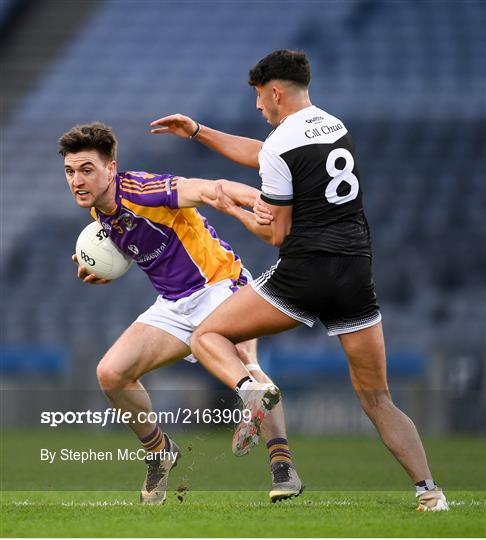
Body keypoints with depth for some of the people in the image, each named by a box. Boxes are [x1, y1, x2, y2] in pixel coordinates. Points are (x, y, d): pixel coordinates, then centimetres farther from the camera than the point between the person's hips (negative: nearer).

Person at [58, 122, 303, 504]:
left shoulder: (142, 190, -23)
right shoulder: (100, 212, 3)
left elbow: (208, 189, -37)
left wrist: (265, 199, -54)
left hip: (218, 284, -8)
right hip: (173, 306, 8)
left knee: (242, 364, -34)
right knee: (111, 374, -6)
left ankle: (283, 464, -30)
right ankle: (159, 452, 16)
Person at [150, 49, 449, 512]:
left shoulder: (281, 146, -6)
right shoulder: (336, 126, 17)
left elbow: (277, 234, -2)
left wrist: (231, 209, 16)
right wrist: (198, 132, 34)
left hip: (304, 272, -6)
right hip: (357, 275, 6)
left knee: (207, 336, 8)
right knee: (377, 400, 13)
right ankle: (429, 491, -1)